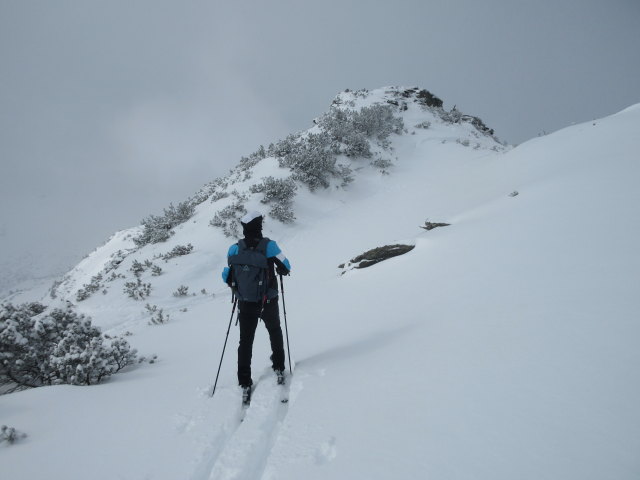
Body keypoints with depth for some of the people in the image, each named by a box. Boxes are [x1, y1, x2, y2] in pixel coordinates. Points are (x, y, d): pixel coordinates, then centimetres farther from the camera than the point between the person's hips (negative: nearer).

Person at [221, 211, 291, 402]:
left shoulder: (234, 249, -7)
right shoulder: (269, 245, -14)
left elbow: (226, 276, 0)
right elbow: (286, 267, -8)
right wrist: (280, 270, 14)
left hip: (245, 304, 1)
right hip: (268, 302, -1)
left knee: (245, 341, 13)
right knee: (275, 331, 26)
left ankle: (245, 384, 11)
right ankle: (279, 368, 34)